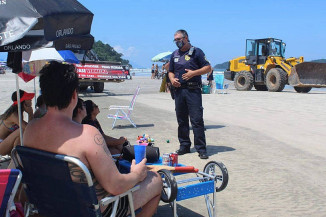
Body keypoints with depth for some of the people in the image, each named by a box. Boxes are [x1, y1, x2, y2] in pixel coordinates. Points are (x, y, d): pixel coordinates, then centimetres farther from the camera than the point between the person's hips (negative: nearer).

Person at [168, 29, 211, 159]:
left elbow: (208, 68, -2)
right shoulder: (174, 55, 18)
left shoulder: (196, 52, 2)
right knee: (181, 120, 9)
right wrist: (172, 79, 2)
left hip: (193, 90, -5)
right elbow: (171, 71, 24)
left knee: (197, 119, -9)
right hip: (179, 90, 6)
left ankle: (201, 149, -5)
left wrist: (194, 73, -15)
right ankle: (184, 146, 20)